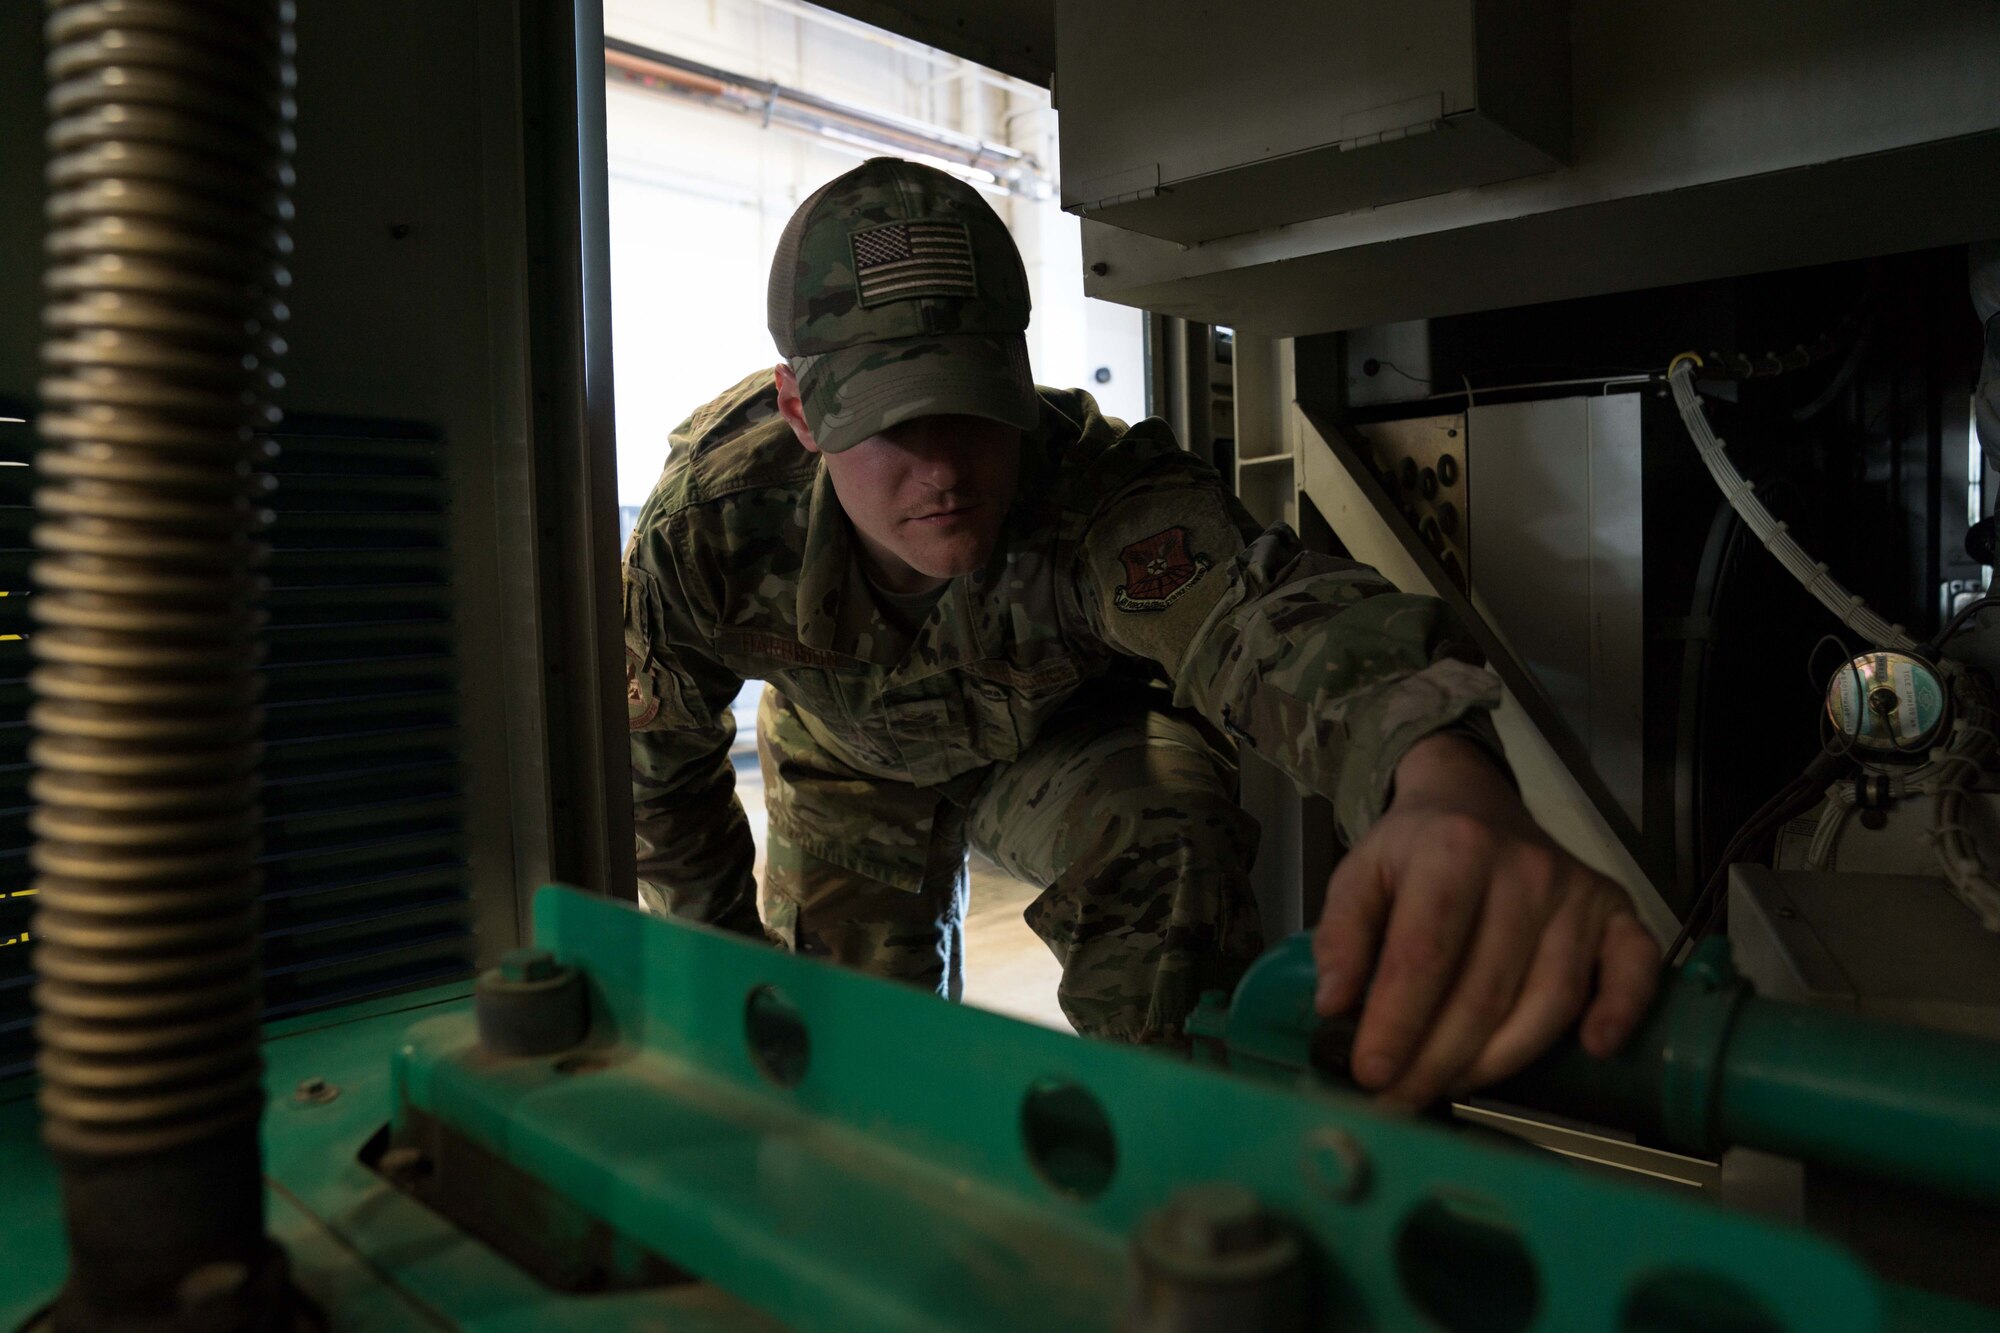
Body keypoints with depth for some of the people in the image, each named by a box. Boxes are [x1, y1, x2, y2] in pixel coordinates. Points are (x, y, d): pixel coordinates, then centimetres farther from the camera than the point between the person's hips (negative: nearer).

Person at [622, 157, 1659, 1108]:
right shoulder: (708, 522, -32)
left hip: (1067, 741, -2)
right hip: (847, 763, 3)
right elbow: (654, 760, -14)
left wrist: (1449, 787, -86)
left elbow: (1275, 617, -63)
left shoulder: (1105, 495, -41)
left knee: (1163, 853, -32)